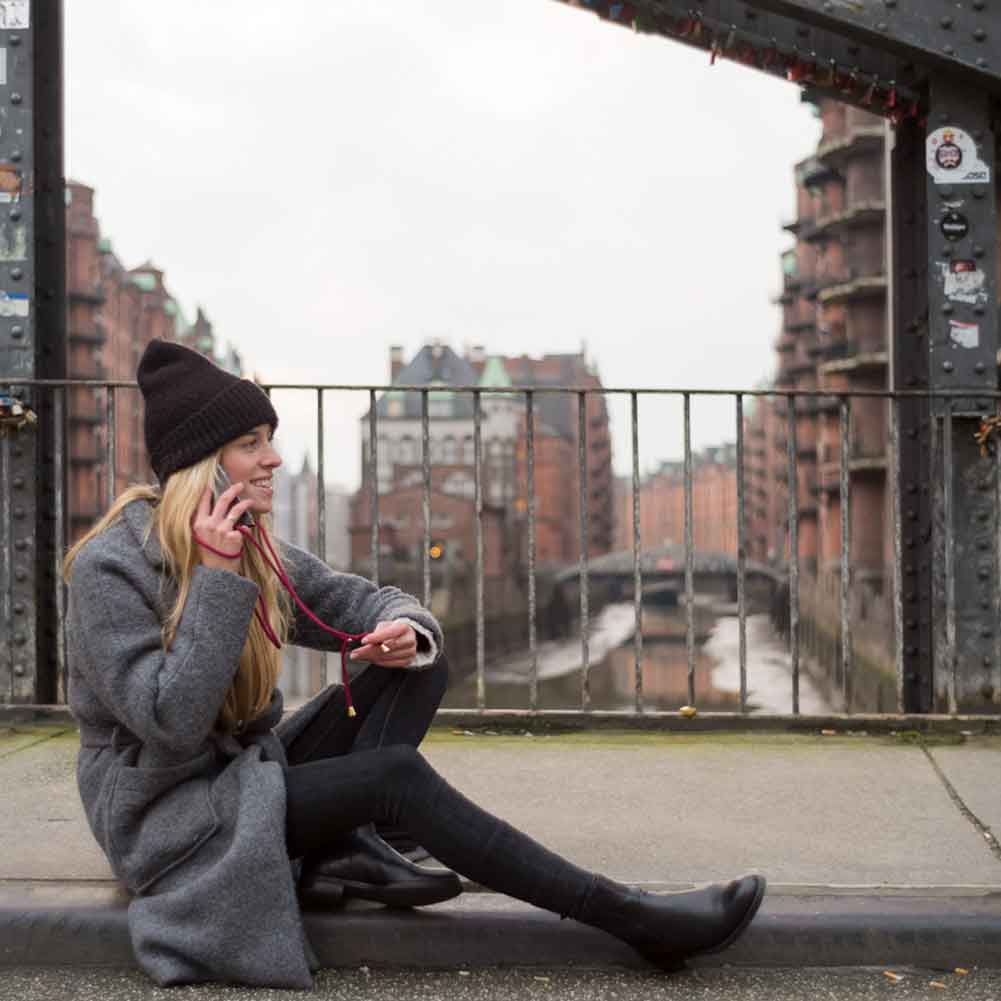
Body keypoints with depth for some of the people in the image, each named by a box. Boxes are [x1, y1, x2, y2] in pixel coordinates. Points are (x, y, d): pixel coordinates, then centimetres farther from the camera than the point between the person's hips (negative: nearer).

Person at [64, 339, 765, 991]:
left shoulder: (252, 548, 3)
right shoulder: (110, 566, -18)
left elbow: (359, 600, 4)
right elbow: (171, 722, -25)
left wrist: (408, 630, -21)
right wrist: (216, 578, -27)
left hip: (247, 777, 8)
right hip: (167, 819, -8)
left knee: (418, 659, -4)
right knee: (395, 774, -26)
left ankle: (345, 846, -19)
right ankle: (631, 917, -23)